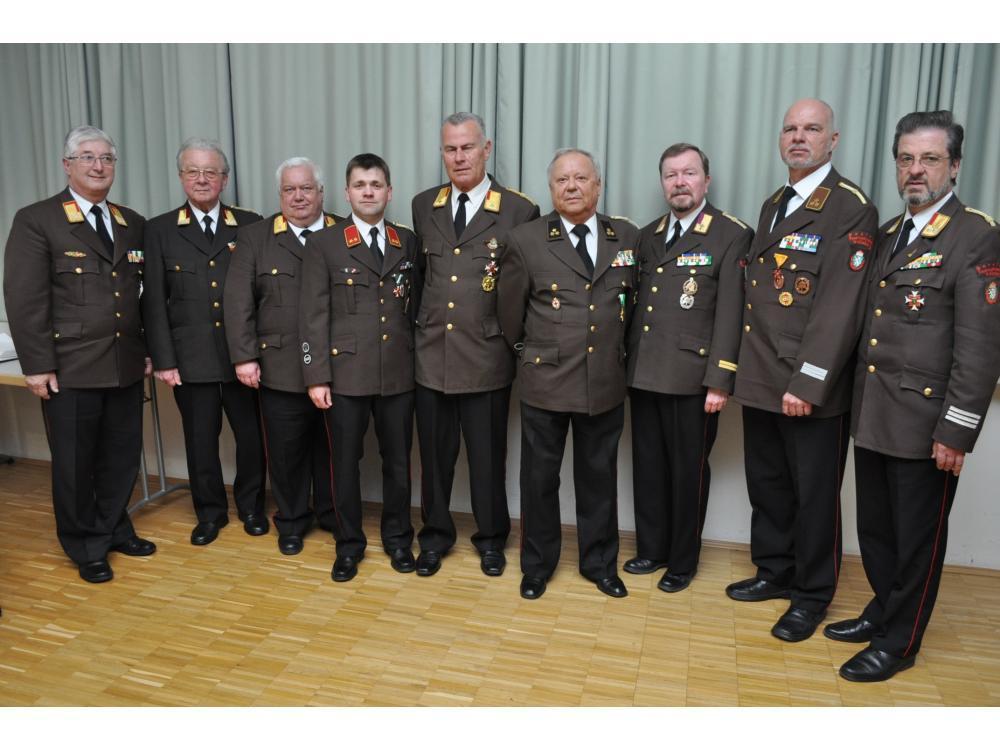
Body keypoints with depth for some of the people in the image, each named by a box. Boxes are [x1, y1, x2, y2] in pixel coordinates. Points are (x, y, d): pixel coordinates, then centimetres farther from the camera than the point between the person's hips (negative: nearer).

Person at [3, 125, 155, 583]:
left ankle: (113, 529, 32)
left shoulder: (133, 224, 11)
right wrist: (37, 365, -12)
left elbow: (148, 295, 14)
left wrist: (149, 349, 11)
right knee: (75, 462, 7)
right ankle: (85, 548, 23)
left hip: (125, 366, 5)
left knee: (122, 456, 12)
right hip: (70, 370, -4)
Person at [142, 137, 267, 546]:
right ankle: (210, 512, 28)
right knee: (200, 439, 10)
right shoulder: (159, 230, 5)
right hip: (191, 357, 0)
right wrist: (163, 359, -4)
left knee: (251, 435, 8)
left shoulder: (251, 225, 4)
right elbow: (154, 301, 2)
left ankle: (251, 506, 29)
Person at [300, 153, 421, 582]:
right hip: (345, 373, -2)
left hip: (399, 373, 2)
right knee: (345, 462, 8)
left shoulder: (408, 243, 8)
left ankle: (398, 539, 29)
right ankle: (349, 545, 25)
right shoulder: (324, 245, -1)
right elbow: (313, 316, -4)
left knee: (398, 461, 11)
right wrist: (316, 376, -9)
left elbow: (416, 306, 11)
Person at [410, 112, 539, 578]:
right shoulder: (423, 206, 8)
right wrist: (422, 322, 11)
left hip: (486, 356, -3)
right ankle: (435, 534, 32)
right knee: (434, 452, 13)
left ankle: (491, 538, 30)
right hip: (431, 352, 3)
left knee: (487, 455, 10)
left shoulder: (519, 211, -5)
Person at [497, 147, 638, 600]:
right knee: (539, 478, 10)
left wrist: (620, 351, 13)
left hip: (606, 384, 2)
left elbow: (631, 303, 14)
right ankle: (537, 565, 28)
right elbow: (510, 312, 4)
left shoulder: (627, 238, 4)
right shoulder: (526, 241, -4)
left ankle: (600, 563, 32)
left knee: (599, 477, 14)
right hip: (545, 381, -2)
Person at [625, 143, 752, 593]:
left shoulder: (732, 236, -5)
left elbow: (730, 315, -11)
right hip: (643, 374, 5)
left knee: (688, 471, 7)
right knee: (648, 467, 14)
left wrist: (720, 381, -15)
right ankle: (652, 550, 31)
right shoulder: (647, 236, 13)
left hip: (691, 378, -5)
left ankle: (683, 562, 24)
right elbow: (635, 305, 13)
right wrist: (625, 363, 8)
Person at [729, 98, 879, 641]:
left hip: (812, 388, -7)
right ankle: (774, 571, 36)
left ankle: (812, 595, 25)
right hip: (759, 378, 7)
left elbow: (839, 306, -18)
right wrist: (748, 368, 10)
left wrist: (807, 384, -21)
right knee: (766, 484, 17)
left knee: (814, 494, 7)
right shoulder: (772, 206, 14)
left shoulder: (851, 208, -11)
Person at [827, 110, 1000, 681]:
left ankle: (899, 642, 25)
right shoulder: (887, 234, 12)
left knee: (917, 538, 9)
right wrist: (858, 402, 12)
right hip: (874, 417, 7)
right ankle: (884, 611, 38)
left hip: (925, 425, -6)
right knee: (875, 528, 18)